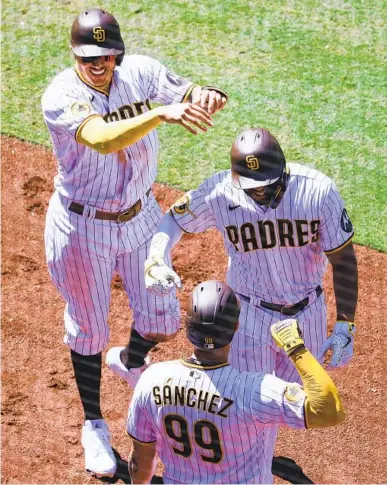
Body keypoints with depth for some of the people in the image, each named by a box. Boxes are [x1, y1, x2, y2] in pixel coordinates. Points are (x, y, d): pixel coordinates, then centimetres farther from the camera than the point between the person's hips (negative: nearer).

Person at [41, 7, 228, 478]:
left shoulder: (142, 72, -13)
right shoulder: (61, 97, -26)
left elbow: (196, 98, -12)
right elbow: (103, 140, -43)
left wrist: (207, 96, -37)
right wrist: (162, 113, -57)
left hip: (140, 218, 4)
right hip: (82, 228, -4)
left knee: (163, 321, 13)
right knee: (88, 329, 12)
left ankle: (129, 361, 51)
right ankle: (93, 425, 35)